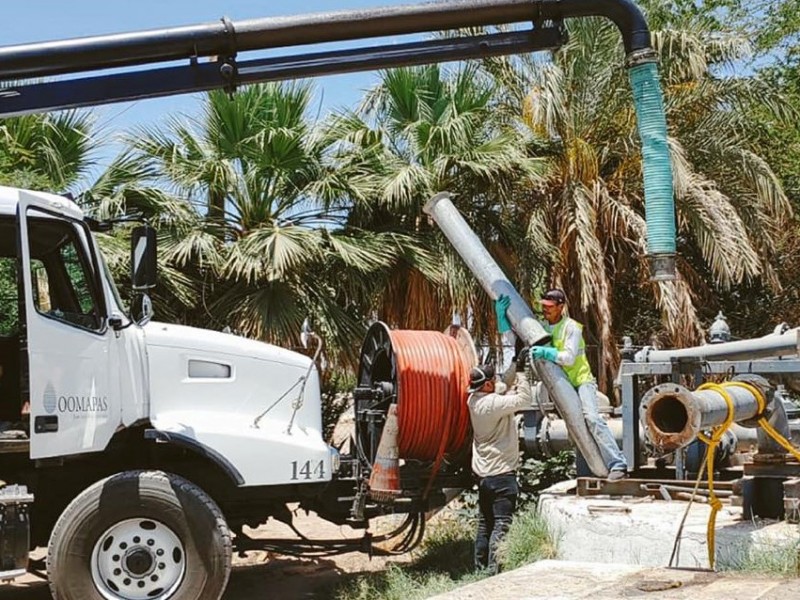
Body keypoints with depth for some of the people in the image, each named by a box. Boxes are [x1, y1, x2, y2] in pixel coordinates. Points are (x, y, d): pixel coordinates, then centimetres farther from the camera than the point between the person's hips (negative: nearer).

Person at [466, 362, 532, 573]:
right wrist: (521, 375, -7)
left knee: (484, 525, 14)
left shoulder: (474, 401, 5)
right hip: (501, 472, -9)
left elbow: (504, 393, 15)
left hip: (483, 472, 9)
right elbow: (524, 399, -21)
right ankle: (494, 571, -10)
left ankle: (480, 569, 18)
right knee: (502, 525, -7)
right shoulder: (493, 403, -20)